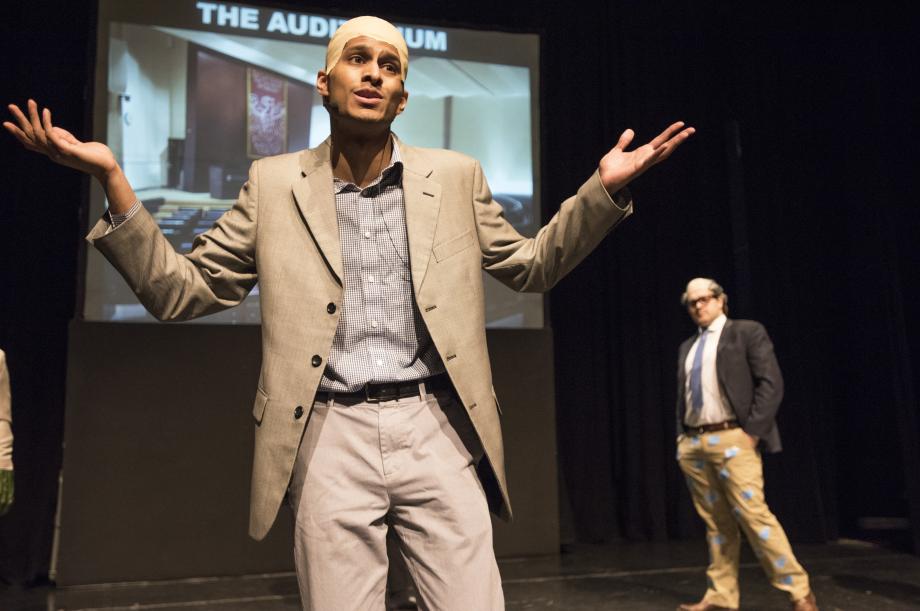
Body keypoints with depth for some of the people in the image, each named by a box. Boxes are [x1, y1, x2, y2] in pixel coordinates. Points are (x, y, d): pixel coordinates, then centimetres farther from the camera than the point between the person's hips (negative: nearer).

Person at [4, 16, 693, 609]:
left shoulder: (455, 177, 8)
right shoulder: (275, 184, 6)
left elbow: (533, 265, 17)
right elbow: (180, 291, 7)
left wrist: (605, 187, 3)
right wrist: (112, 178, -4)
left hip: (436, 430, 1)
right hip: (332, 440, 0)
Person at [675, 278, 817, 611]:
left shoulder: (747, 332, 1)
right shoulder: (687, 347, 18)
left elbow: (771, 384, -7)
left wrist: (751, 431, -13)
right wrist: (681, 436, 10)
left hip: (731, 439, -6)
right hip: (692, 444, 6)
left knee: (753, 514, -10)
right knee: (715, 522, 9)